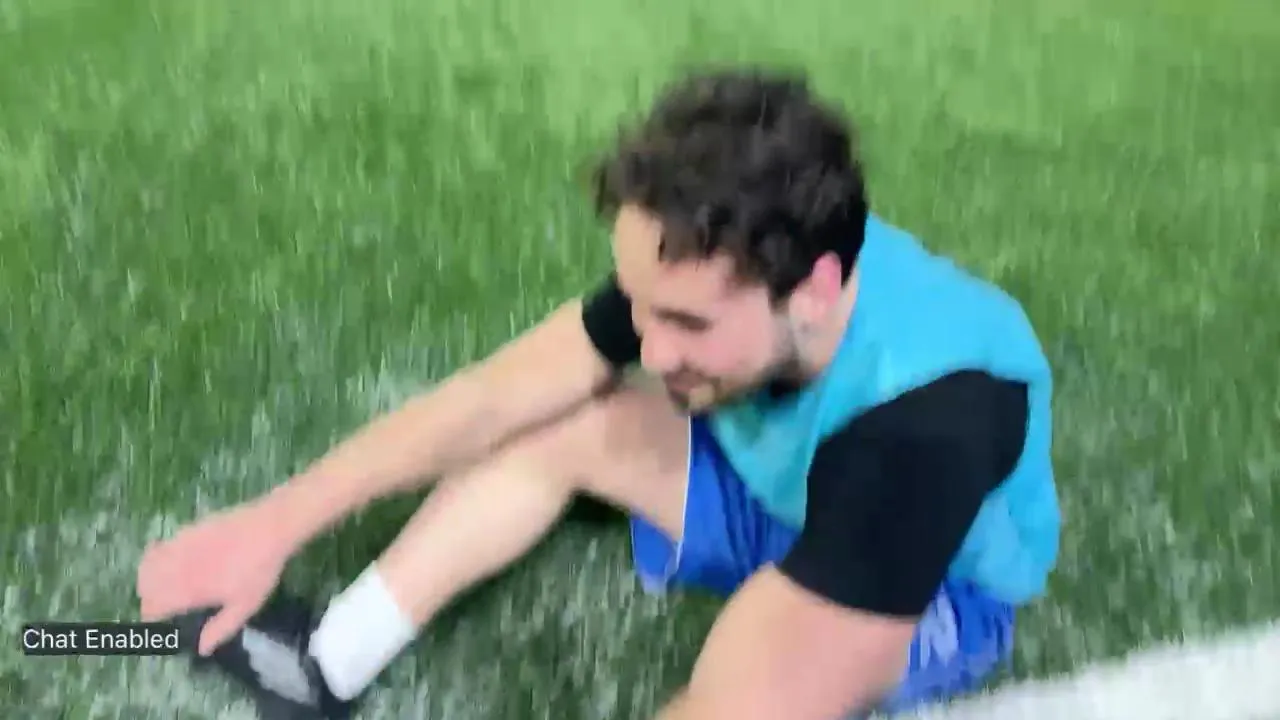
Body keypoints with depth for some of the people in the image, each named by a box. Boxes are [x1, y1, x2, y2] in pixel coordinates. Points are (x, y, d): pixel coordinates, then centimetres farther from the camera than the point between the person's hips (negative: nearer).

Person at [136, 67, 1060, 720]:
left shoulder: (924, 421, -43)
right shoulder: (708, 269, -25)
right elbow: (495, 396, -18)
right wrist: (278, 521, -17)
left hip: (941, 593, -5)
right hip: (783, 492, 5)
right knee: (556, 424, -9)